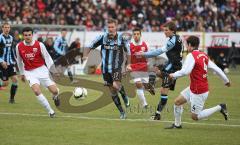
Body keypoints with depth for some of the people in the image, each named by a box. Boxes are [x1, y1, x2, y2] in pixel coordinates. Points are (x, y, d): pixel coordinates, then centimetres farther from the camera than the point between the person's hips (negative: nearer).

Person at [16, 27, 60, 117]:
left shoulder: (39, 45, -10)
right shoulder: (19, 47, -4)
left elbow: (47, 58, -4)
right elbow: (19, 60, 13)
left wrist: (53, 71, -7)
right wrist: (22, 74, 19)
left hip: (41, 69, -1)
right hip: (30, 72, 1)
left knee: (54, 91, -5)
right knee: (36, 91, -24)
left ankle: (55, 97, 37)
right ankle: (50, 111, -10)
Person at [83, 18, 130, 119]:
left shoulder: (121, 38, -7)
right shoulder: (102, 37, -4)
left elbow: (128, 51, 7)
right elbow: (90, 47, 1)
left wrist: (128, 64, 5)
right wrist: (85, 56, -16)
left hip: (117, 67, -3)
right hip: (105, 68, 3)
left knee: (116, 85, -27)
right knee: (112, 91, 6)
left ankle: (124, 96, 7)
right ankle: (122, 112, 18)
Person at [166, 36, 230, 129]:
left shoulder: (191, 55, -18)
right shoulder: (204, 56, 5)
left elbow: (185, 71, -30)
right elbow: (216, 69, 7)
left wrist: (173, 75, -13)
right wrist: (226, 81, 17)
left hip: (198, 92, -9)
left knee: (195, 117, 0)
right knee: (177, 102, 15)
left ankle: (219, 108, 0)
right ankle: (177, 124, 26)